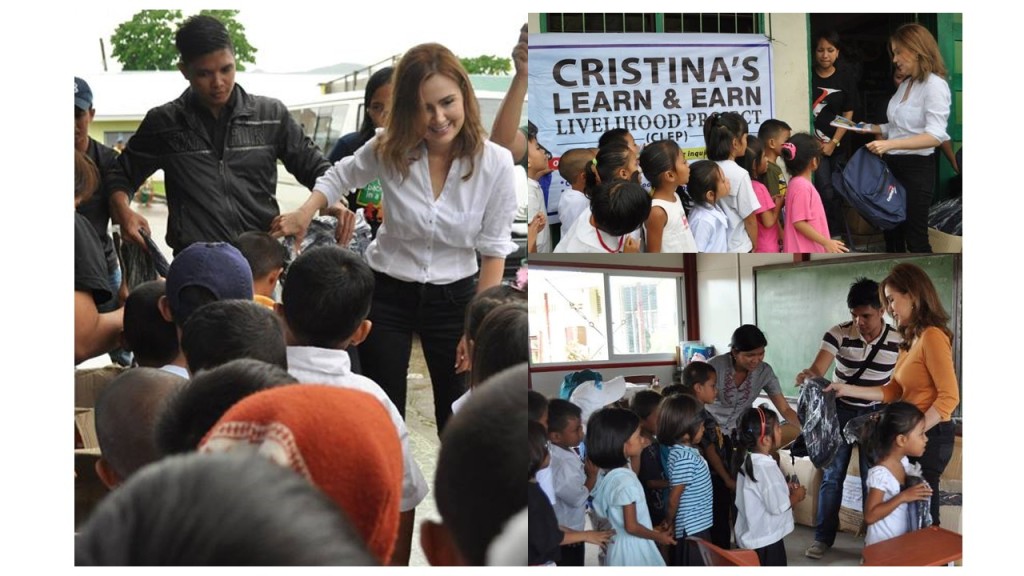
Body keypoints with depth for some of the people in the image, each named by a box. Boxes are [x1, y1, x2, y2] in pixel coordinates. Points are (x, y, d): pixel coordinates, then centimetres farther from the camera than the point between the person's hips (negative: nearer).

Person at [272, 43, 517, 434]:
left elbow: (494, 250, -7)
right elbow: (339, 177, 8)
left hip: (454, 298, 0)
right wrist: (304, 213, -11)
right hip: (386, 293, 0)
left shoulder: (496, 163, -16)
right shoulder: (389, 150, -14)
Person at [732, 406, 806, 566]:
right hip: (766, 541, -9)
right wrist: (796, 495, -5)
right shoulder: (767, 468, -26)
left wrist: (785, 489, 9)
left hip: (750, 536, 9)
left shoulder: (747, 461, 3)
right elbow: (779, 507, -22)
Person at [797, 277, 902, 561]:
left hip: (875, 413, 0)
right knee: (832, 474, 5)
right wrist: (808, 375, -50)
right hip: (840, 410, 0)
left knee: (873, 478, 3)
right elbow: (818, 369, -27)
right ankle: (823, 537, 15)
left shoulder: (898, 340, -13)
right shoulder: (838, 333, -16)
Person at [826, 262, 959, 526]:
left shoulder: (932, 336, -18)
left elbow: (949, 397, -21)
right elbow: (894, 390, 10)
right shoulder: (913, 338, 12)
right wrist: (847, 390, 6)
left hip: (930, 435, -9)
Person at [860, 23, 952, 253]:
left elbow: (935, 136, -24)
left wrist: (889, 144, -31)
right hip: (893, 166, 9)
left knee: (915, 238, -2)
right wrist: (871, 129, 3)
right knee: (892, 233, 14)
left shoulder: (934, 85, -14)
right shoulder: (905, 84, 14)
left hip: (916, 168, -9)